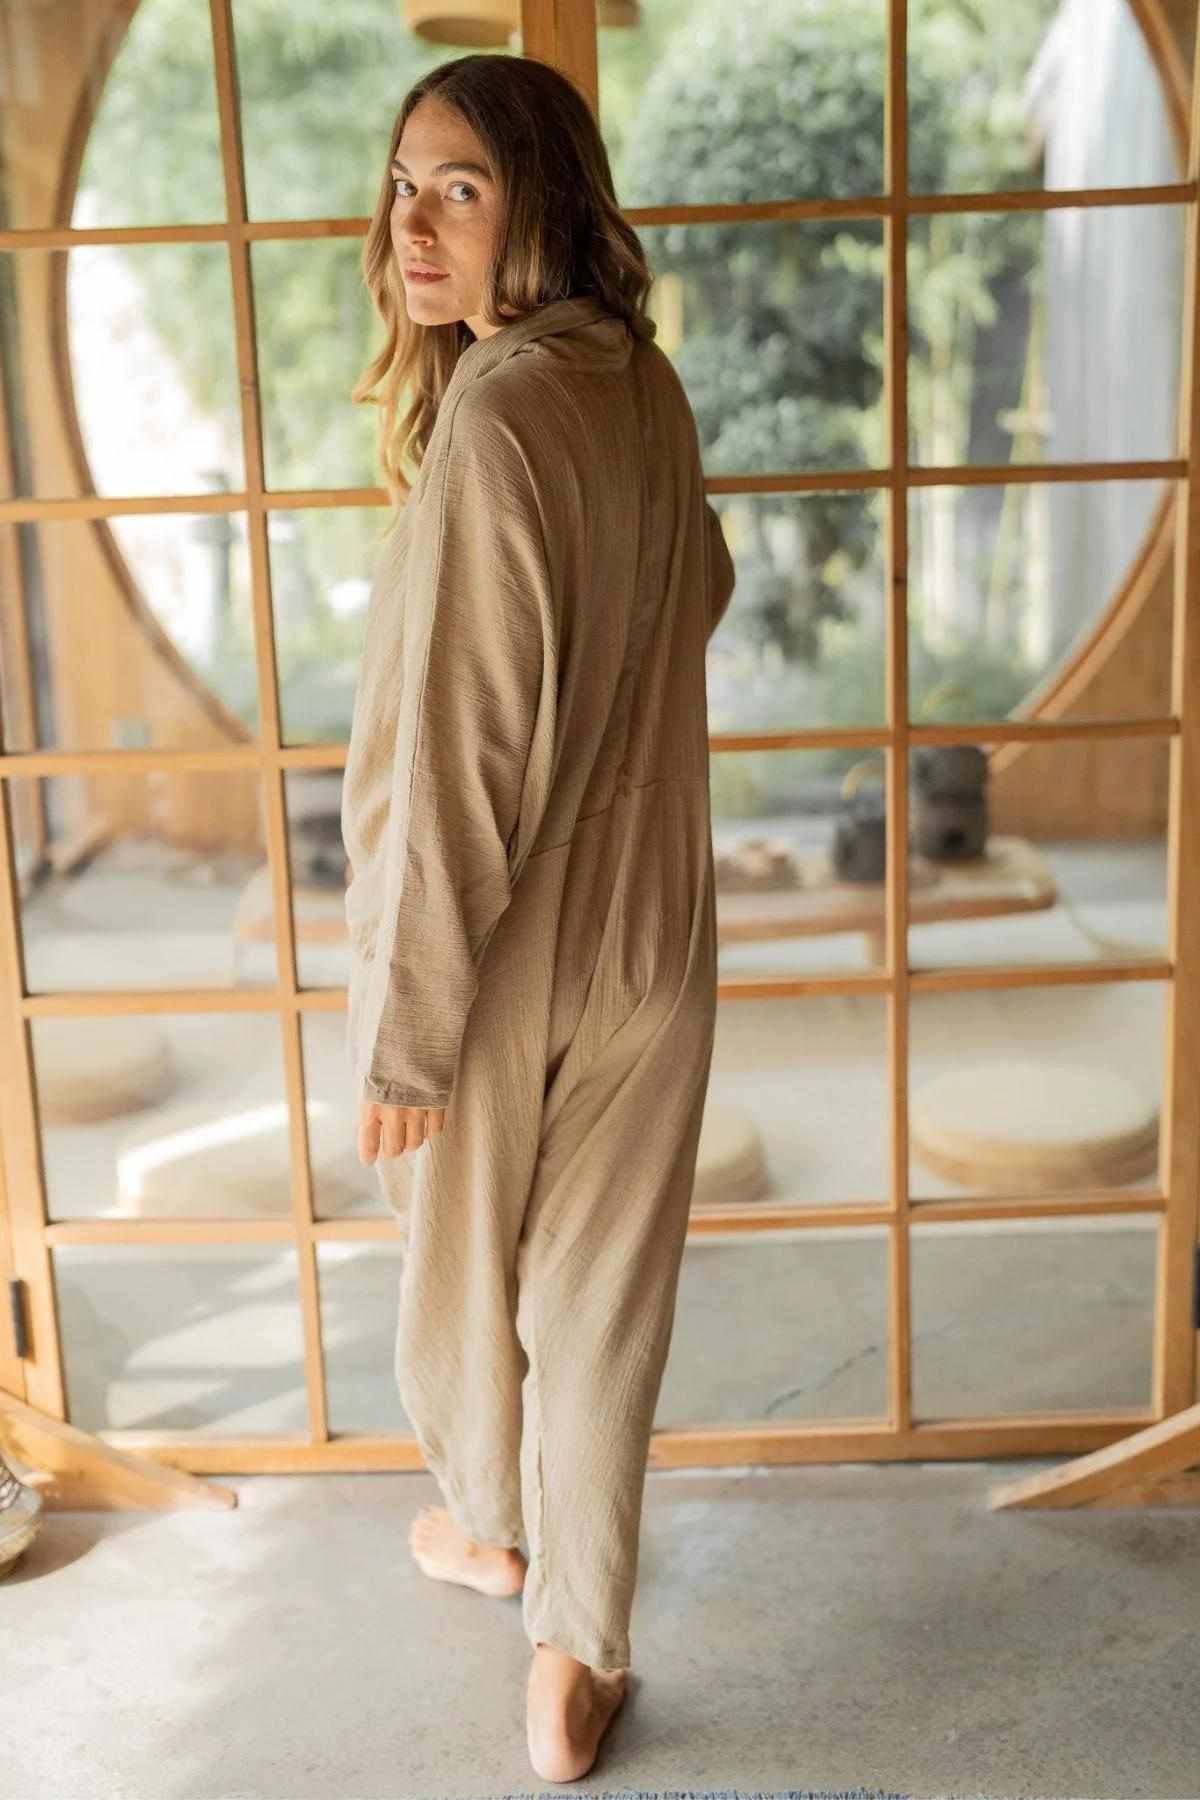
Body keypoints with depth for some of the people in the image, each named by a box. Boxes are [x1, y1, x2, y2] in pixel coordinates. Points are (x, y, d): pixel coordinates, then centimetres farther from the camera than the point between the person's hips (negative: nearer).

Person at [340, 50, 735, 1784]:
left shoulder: (492, 421, -23)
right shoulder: (648, 389, 0)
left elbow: (454, 767, -24)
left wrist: (401, 1034, -18)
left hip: (507, 958, -6)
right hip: (655, 940, 6)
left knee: (465, 1267, 21)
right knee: (601, 1305, 15)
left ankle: (489, 1525, 48)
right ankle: (577, 1655, 28)